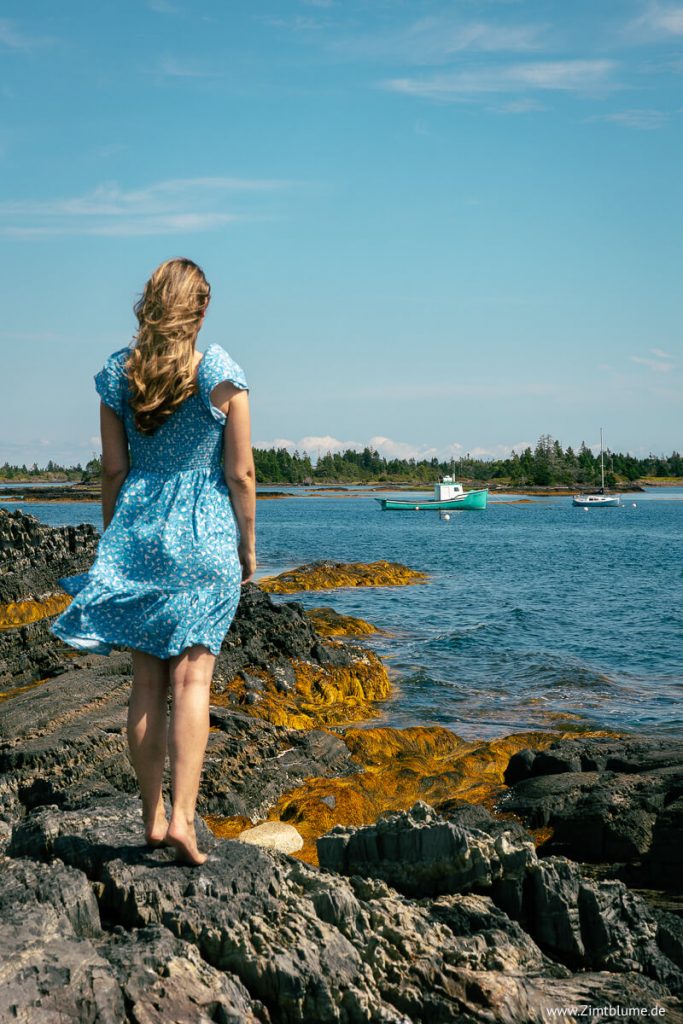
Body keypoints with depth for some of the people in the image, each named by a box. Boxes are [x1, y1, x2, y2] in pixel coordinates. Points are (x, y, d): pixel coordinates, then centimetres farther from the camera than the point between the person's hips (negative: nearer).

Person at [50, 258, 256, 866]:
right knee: (192, 678, -2)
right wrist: (248, 545, 6)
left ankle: (153, 818, 16)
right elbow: (240, 474, -5)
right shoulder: (222, 376, -7)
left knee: (147, 682, 9)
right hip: (205, 541, -3)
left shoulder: (116, 374, 2)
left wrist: (114, 542, 15)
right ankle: (182, 817, -10)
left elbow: (114, 471, 5)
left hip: (137, 539, 3)